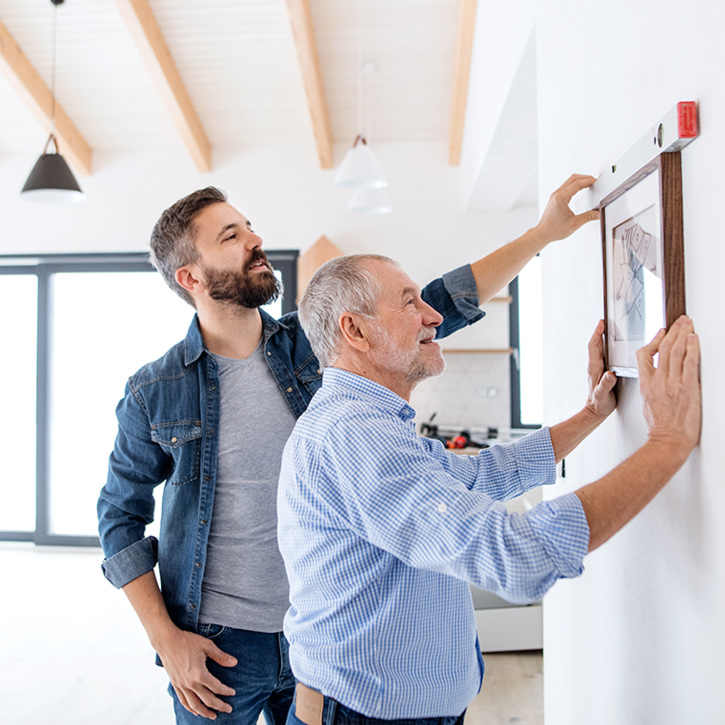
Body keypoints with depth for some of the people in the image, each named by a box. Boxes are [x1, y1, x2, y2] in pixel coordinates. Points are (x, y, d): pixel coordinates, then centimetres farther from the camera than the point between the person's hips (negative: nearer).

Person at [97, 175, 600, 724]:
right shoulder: (155, 393, -9)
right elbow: (120, 515, 0)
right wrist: (165, 637, -7)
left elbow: (437, 306, -4)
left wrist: (543, 232, -6)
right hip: (216, 644, -2)